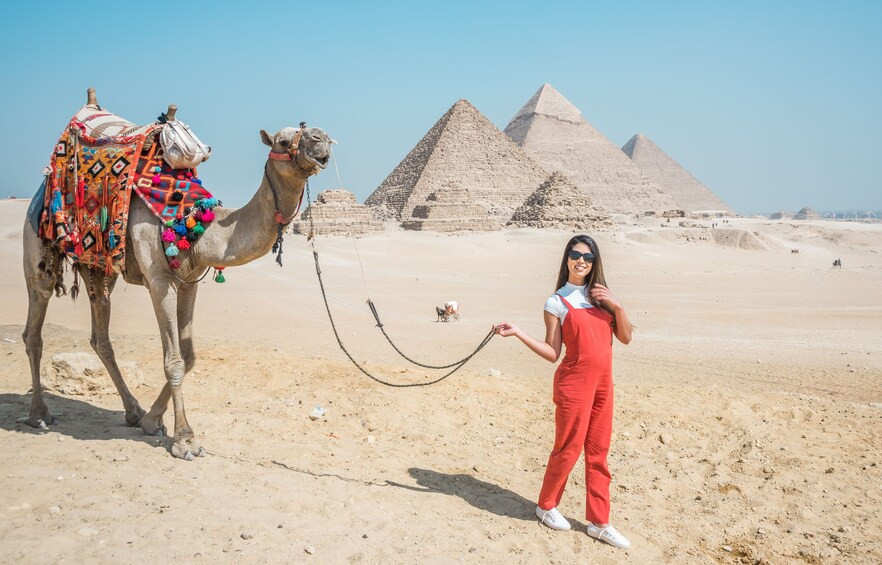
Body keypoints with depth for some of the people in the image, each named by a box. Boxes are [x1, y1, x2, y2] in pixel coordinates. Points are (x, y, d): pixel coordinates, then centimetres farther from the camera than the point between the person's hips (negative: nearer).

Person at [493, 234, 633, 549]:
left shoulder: (601, 295, 10)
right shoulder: (557, 302, -4)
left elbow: (625, 338, 6)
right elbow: (552, 353, -7)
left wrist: (617, 305, -7)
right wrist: (518, 333, -17)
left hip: (603, 382, 5)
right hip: (574, 383, -5)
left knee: (598, 452, 11)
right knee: (568, 449, 4)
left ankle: (599, 522, 20)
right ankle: (546, 506, 27)